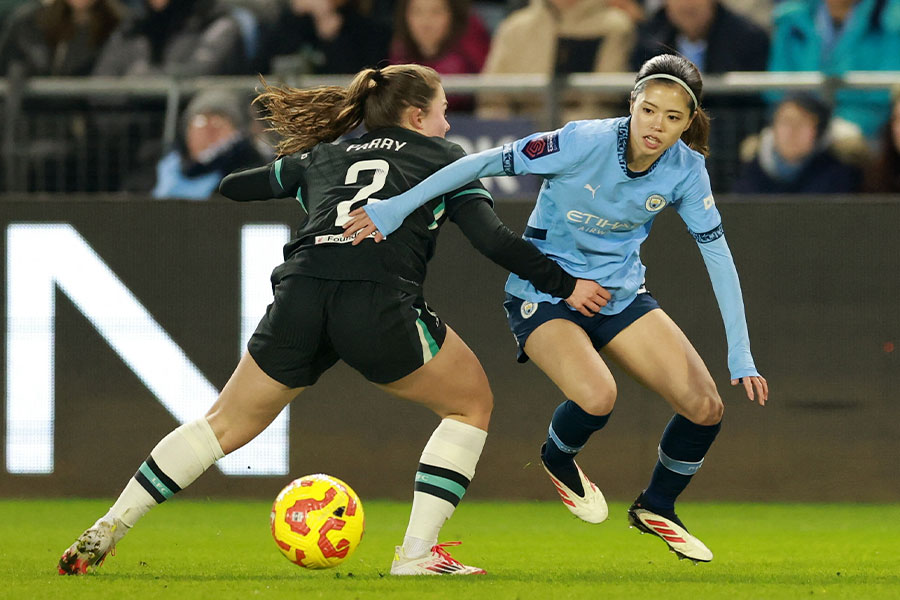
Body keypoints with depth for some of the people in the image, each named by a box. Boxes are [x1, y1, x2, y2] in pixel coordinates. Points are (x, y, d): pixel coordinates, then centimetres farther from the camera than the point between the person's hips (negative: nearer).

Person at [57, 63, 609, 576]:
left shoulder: (324, 157, 29)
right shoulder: (443, 156, 20)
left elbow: (232, 186, 38)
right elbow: (493, 238, 8)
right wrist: (566, 286, 15)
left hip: (299, 296, 4)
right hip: (381, 302, -4)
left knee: (227, 425, 18)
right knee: (472, 403, 18)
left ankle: (105, 533, 12)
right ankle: (418, 552, 6)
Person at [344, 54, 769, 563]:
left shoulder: (685, 170, -13)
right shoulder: (585, 144, -26)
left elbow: (718, 254, -6)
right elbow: (485, 163, -23)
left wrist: (741, 354, -10)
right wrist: (396, 208, -25)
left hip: (621, 294, 5)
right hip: (543, 292, -5)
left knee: (706, 407, -6)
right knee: (596, 397, -32)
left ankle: (656, 509, 23)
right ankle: (558, 461, 6)